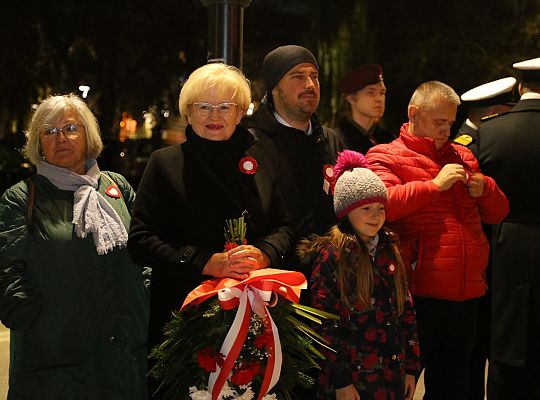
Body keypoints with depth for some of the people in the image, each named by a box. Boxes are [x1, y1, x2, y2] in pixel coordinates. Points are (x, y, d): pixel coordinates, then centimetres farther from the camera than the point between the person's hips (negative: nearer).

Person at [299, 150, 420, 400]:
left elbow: (406, 311, 11)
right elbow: (324, 324, -12)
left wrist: (411, 366, 8)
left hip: (393, 376, 5)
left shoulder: (389, 252, 8)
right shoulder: (331, 256, -10)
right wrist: (341, 380, -14)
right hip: (351, 379, -5)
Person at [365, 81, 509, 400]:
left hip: (468, 294, 6)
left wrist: (485, 188, 1)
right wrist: (436, 184, -18)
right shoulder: (386, 156, -2)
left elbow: (497, 214, 22)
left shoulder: (462, 156, 17)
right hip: (420, 295, -6)